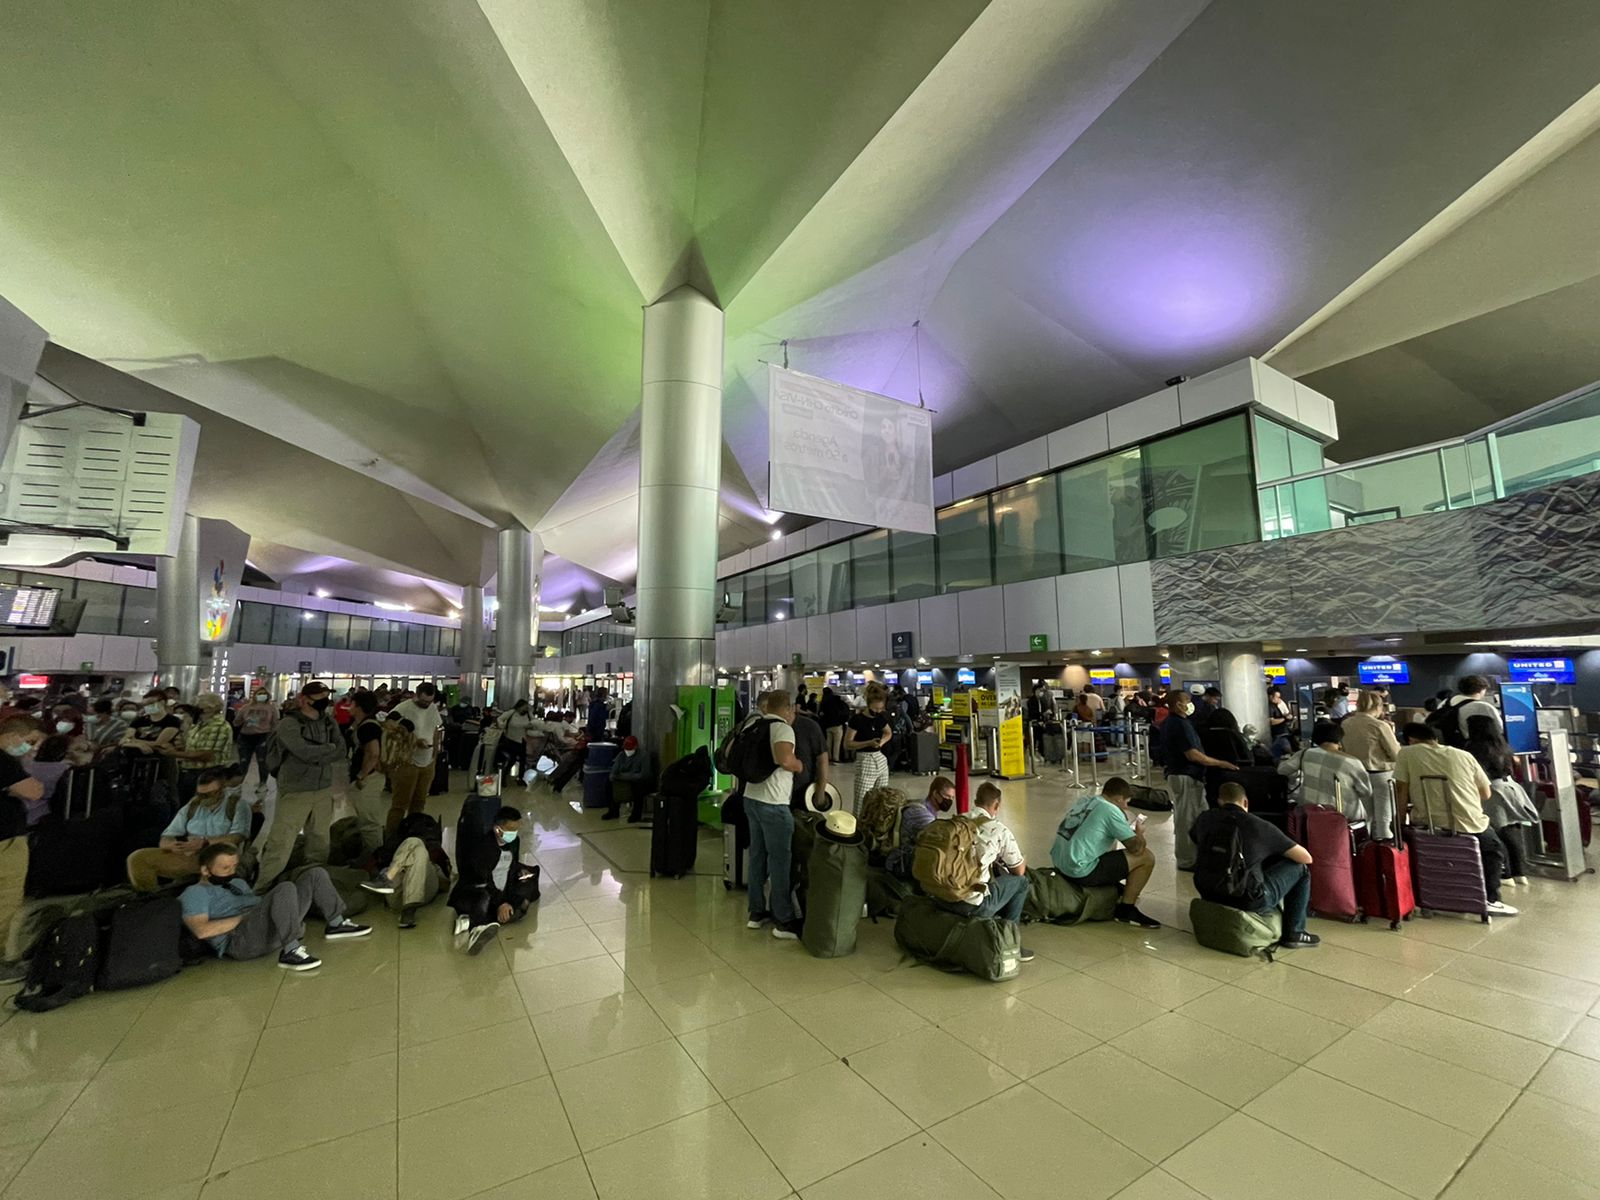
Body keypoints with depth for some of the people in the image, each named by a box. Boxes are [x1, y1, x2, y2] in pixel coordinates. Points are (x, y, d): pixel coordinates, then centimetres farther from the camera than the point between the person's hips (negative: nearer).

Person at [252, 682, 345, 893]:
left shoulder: (329, 722, 7)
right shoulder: (289, 724, -10)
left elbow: (341, 752, -2)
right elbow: (306, 752, -22)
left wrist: (317, 754, -16)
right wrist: (329, 748, -7)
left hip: (324, 791, 5)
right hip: (295, 792, -5)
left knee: (320, 842, 15)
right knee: (280, 844, -5)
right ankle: (260, 889, 10)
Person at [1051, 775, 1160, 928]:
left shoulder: (1082, 800, 11)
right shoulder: (1111, 810, -11)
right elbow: (1136, 848, -11)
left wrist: (1128, 830, 26)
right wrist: (1139, 832, 12)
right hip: (1079, 872, -9)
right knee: (1146, 857, -1)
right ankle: (1126, 909, 8)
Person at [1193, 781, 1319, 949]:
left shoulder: (1205, 819, 3)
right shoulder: (1260, 827, -7)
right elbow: (1306, 857, -1)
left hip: (1209, 895, 5)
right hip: (1248, 902, -5)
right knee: (1300, 868, 14)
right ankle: (1293, 934, 20)